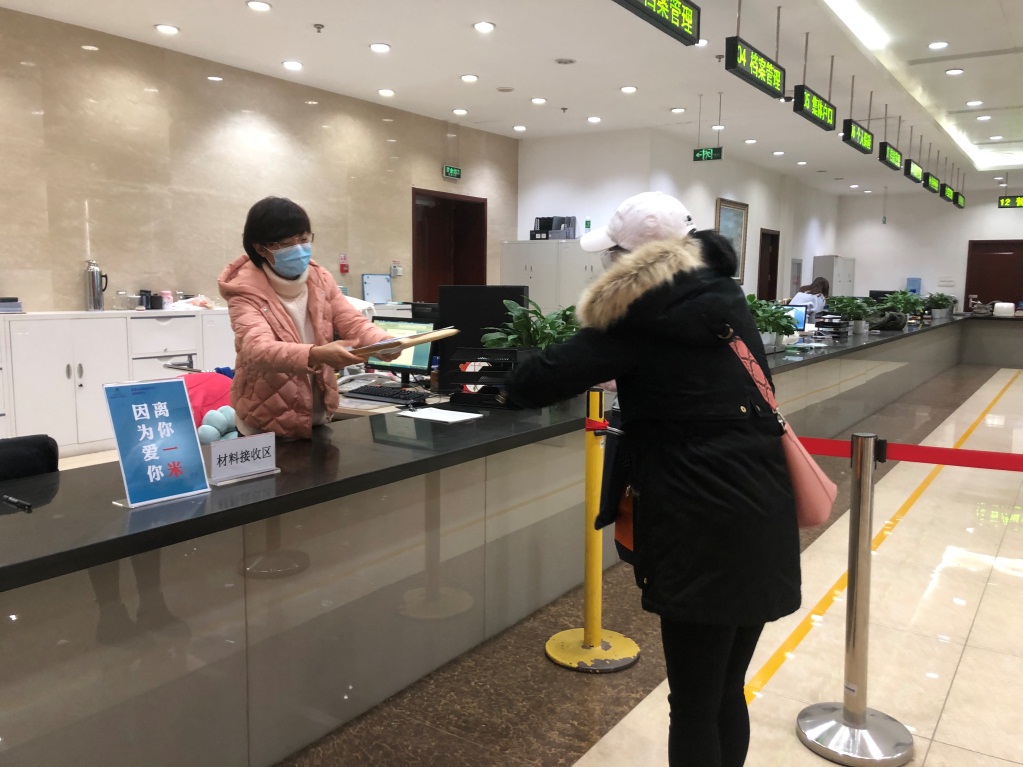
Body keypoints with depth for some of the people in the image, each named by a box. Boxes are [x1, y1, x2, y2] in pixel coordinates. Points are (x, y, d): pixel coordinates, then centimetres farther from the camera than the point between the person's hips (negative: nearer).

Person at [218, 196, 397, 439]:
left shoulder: (320, 278, 2)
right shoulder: (245, 289, -15)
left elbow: (353, 323, -4)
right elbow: (257, 348, -29)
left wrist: (385, 344, -27)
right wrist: (317, 355, -47)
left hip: (318, 417, 5)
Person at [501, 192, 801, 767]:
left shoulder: (639, 319, -8)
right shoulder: (726, 299, 12)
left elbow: (533, 386, -11)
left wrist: (515, 380, 10)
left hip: (706, 528, -7)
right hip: (765, 515, 7)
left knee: (694, 706, 6)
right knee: (727, 694, 20)